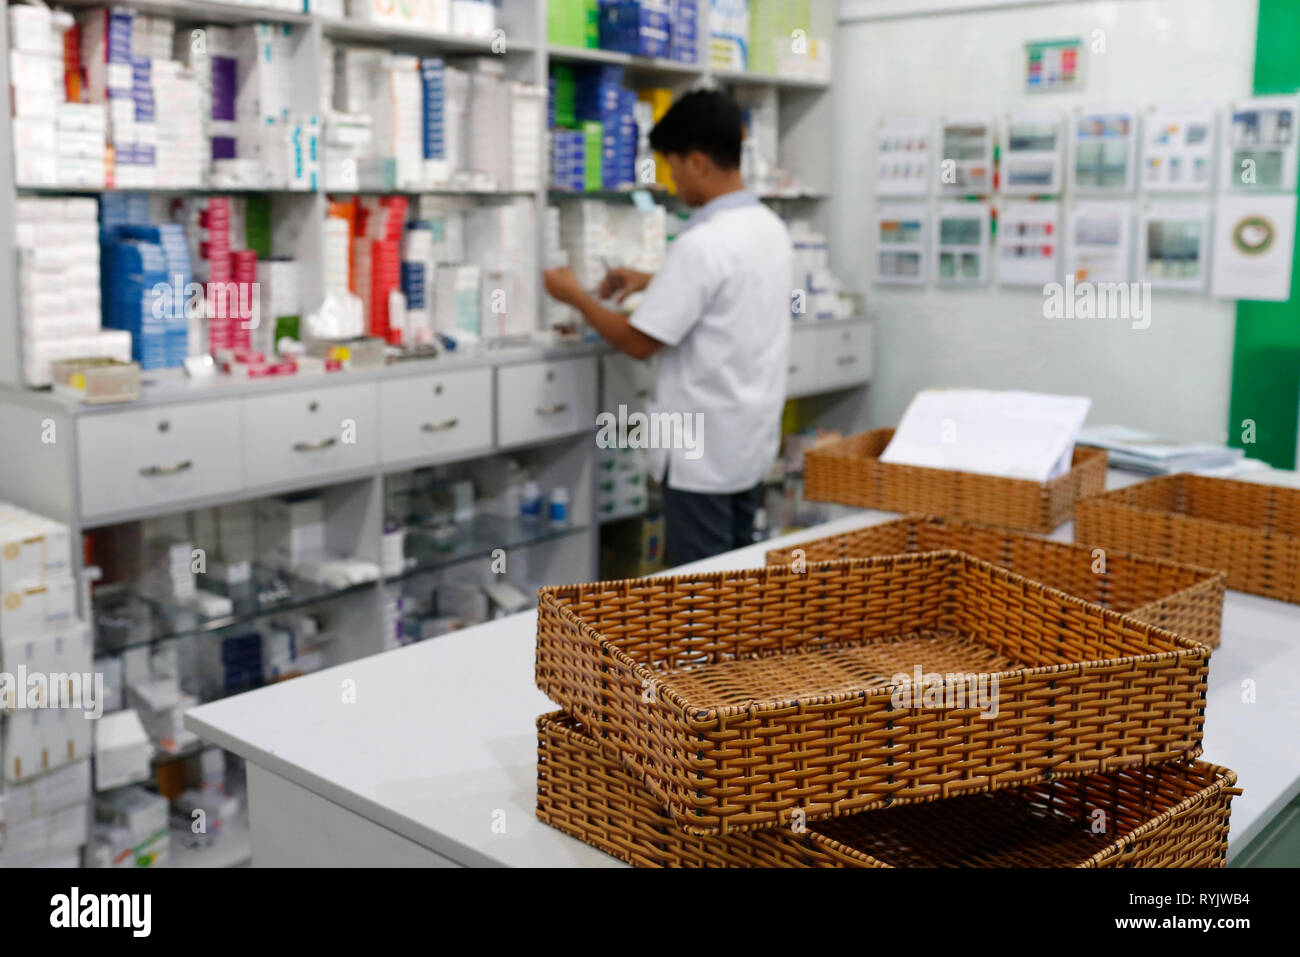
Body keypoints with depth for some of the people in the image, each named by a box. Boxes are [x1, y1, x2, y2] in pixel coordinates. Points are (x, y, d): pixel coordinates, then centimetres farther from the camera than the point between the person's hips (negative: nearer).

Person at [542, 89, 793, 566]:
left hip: (703, 452, -9)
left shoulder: (702, 243, -22)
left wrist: (575, 295, -2)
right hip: (753, 439, 9)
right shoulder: (771, 227, 5)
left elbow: (639, 342, -16)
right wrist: (653, 281, 21)